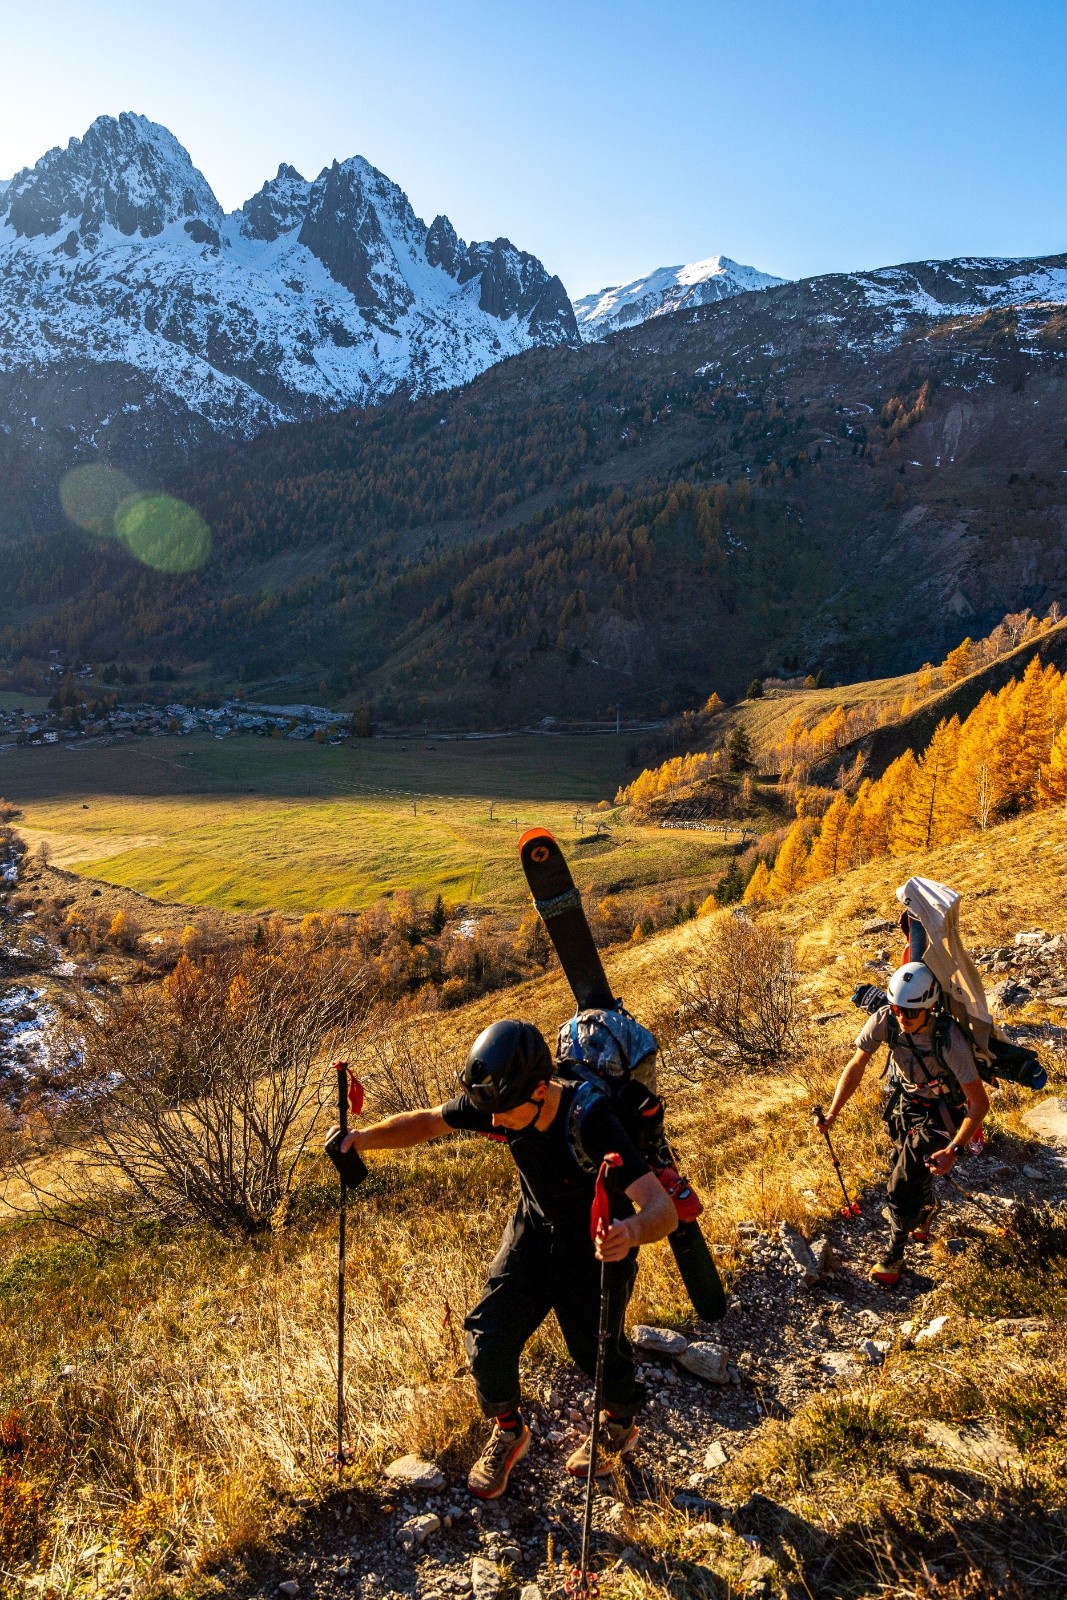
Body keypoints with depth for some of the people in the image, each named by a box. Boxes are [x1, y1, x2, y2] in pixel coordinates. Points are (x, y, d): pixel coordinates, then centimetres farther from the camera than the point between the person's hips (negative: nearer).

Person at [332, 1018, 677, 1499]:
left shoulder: (591, 1121, -39)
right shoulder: (501, 1101, -24)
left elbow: (663, 1208, -45)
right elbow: (427, 1122, -8)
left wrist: (633, 1232, -68)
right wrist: (363, 1139, -24)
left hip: (597, 1243, -4)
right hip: (534, 1228, 4)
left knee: (597, 1349, 11)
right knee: (488, 1338, -4)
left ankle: (620, 1424, 46)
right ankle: (508, 1432, 27)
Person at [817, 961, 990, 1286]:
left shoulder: (950, 1040, -38)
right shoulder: (884, 1020, -27)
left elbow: (979, 1103, -30)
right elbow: (857, 1066, -13)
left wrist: (954, 1150, -38)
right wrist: (832, 1114, -20)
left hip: (939, 1113, -4)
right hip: (904, 1102, 4)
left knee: (902, 1188, -5)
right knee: (913, 1170, 24)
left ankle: (894, 1255, 20)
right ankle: (925, 1213, 57)